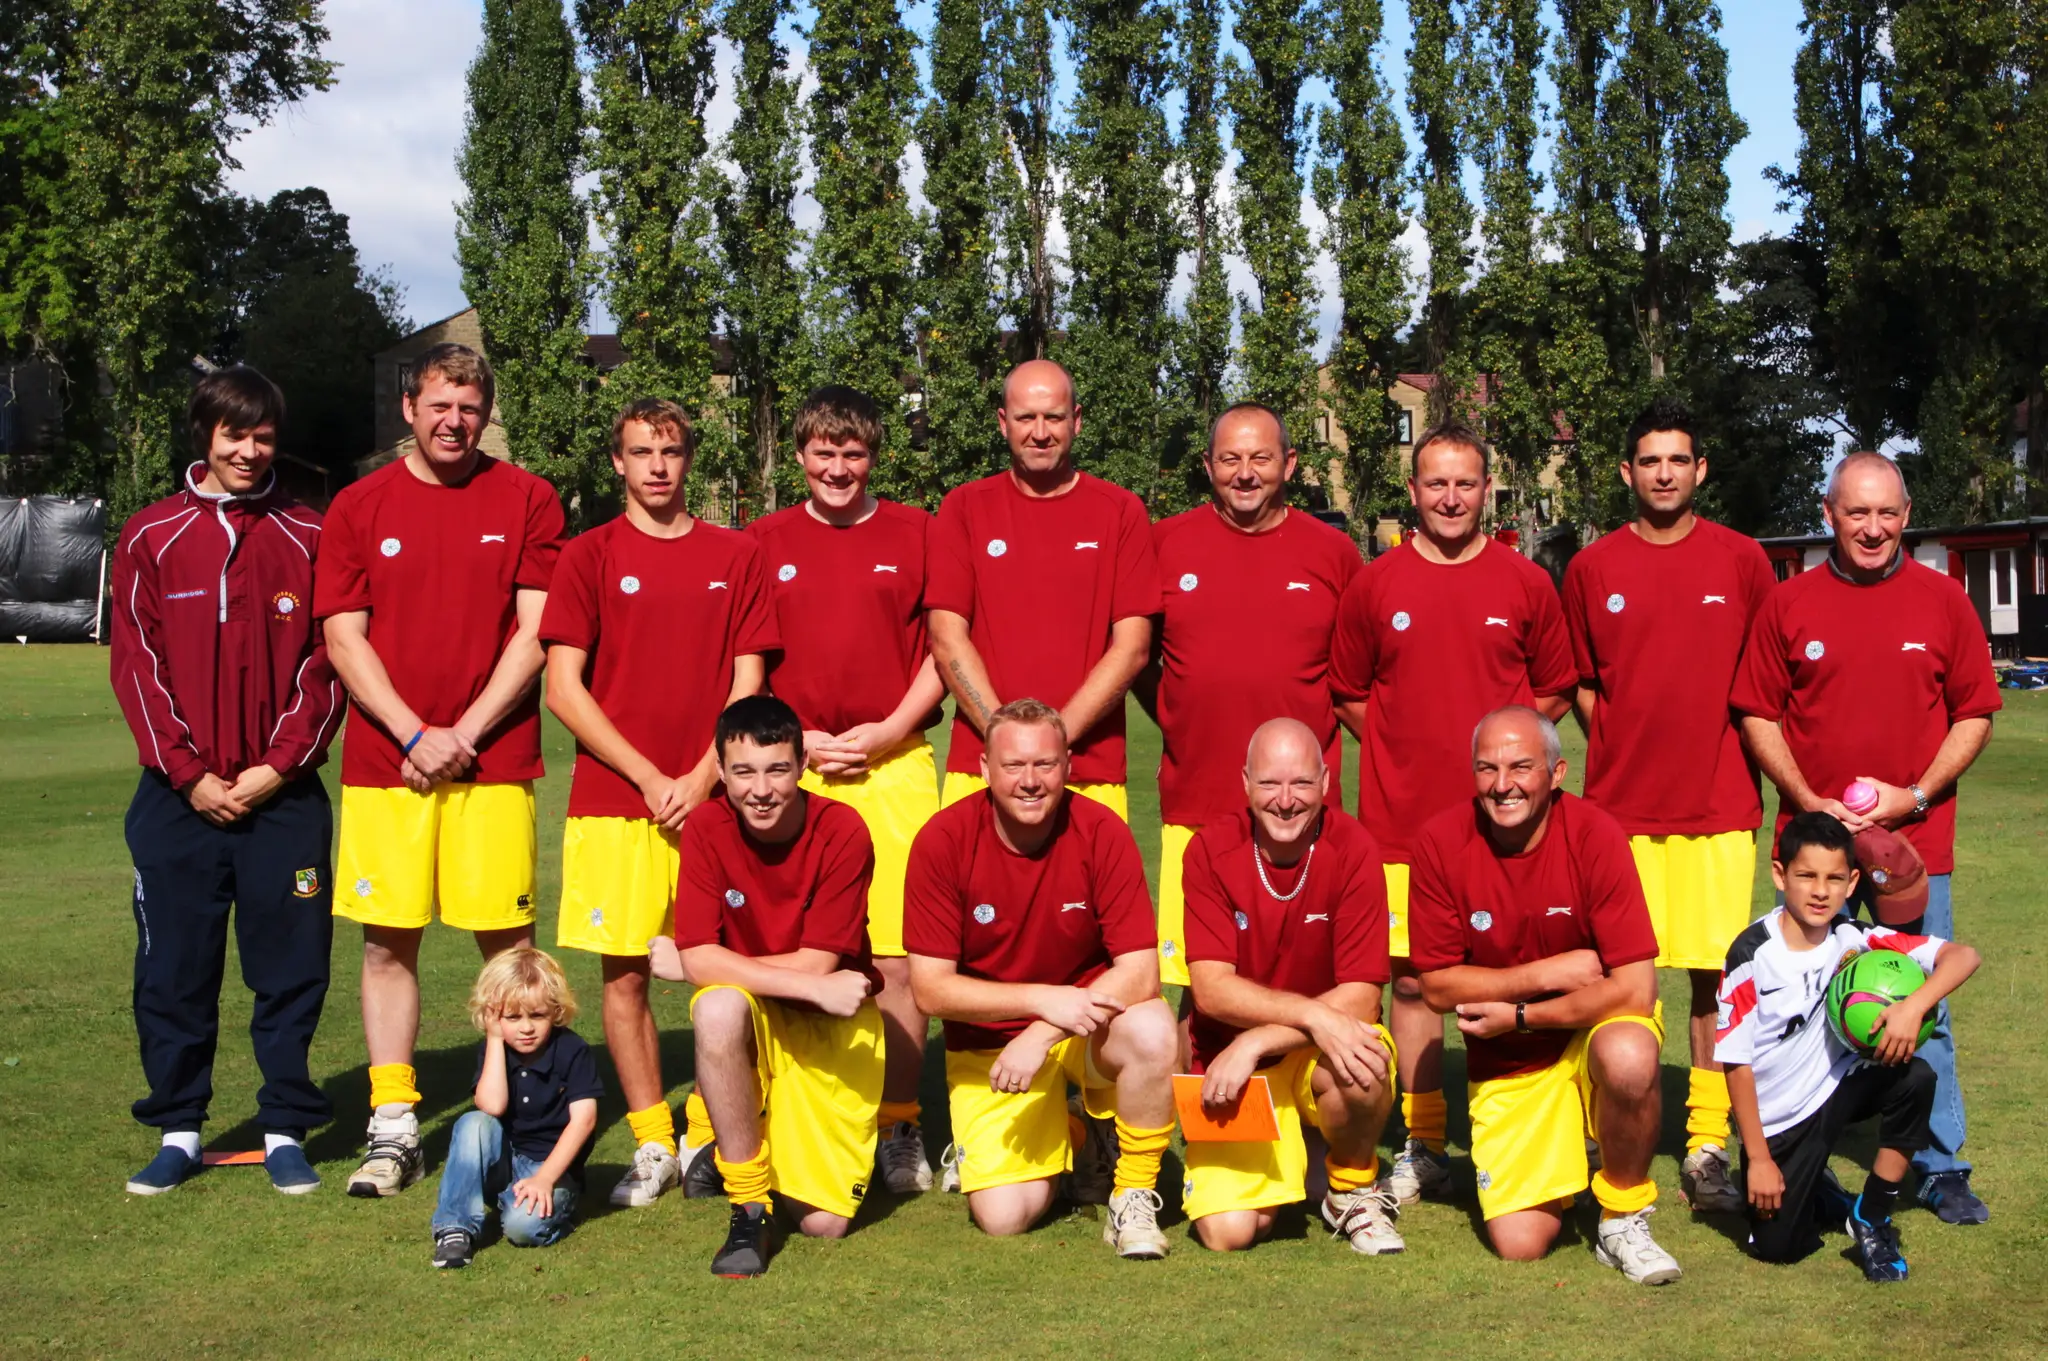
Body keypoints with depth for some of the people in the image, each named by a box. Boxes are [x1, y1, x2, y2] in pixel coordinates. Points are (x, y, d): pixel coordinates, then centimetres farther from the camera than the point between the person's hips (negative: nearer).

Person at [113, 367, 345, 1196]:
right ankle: (179, 1132, 17)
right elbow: (136, 664, 1)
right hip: (179, 795, 1)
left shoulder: (307, 537, 5)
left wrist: (279, 765, -8)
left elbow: (325, 662, 2)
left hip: (284, 794, 0)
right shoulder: (150, 537, 6)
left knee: (290, 967, 2)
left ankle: (286, 1130, 13)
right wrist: (190, 774, -7)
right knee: (173, 970, 6)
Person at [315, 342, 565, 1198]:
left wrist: (466, 733, -8)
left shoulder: (526, 500, 4)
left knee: (506, 939, 0)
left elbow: (534, 632, -1)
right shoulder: (359, 508, 8)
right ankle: (393, 1130, 12)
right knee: (388, 941, 4)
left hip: (493, 760, -1)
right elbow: (344, 639, 3)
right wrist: (415, 734, -8)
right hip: (383, 762, 2)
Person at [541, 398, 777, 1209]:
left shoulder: (735, 557, 9)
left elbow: (748, 684, 6)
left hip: (713, 798, 1)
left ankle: (710, 1140, 13)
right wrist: (650, 777, -6)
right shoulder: (589, 556, 5)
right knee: (624, 973, 2)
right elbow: (563, 689, -1)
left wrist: (699, 780, -6)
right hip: (615, 799, 0)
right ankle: (651, 1144, 14)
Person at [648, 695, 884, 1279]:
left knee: (825, 1222, -9)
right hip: (753, 1019, 1)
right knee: (718, 1007, -37)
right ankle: (749, 1211, -20)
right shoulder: (706, 830, -12)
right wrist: (815, 987, -28)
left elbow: (816, 964, -19)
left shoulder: (843, 832, -18)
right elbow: (700, 958, -20)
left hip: (830, 1029, -1)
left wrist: (697, 963, -14)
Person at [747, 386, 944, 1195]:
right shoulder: (764, 542, 12)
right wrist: (794, 739, -2)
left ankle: (900, 1127, 9)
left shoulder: (915, 534, 9)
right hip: (790, 766, 1)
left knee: (896, 959, -3)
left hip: (893, 764, -1)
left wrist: (888, 732, -4)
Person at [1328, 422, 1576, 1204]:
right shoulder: (1374, 587, 5)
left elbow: (1556, 691, 13)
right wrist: (1404, 748, 4)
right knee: (1411, 978, 4)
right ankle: (1422, 1147, 14)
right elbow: (1347, 694, 12)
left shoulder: (1525, 584, 5)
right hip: (1403, 816, 1)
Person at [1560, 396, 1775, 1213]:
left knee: (1715, 976, 0)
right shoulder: (1591, 569, 6)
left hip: (1718, 807, 0)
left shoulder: (1742, 561, 5)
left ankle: (1708, 1149, 10)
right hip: (1618, 806, 0)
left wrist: (1738, 769, 5)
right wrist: (1622, 759, 6)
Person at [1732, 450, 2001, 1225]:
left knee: (1922, 1012, 5)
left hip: (1915, 841, 0)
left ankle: (1941, 1168, 17)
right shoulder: (1789, 604, 2)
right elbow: (1759, 713, 4)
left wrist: (1916, 795, -8)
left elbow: (1974, 714, 4)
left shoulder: (1942, 601, 2)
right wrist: (1809, 801, -7)